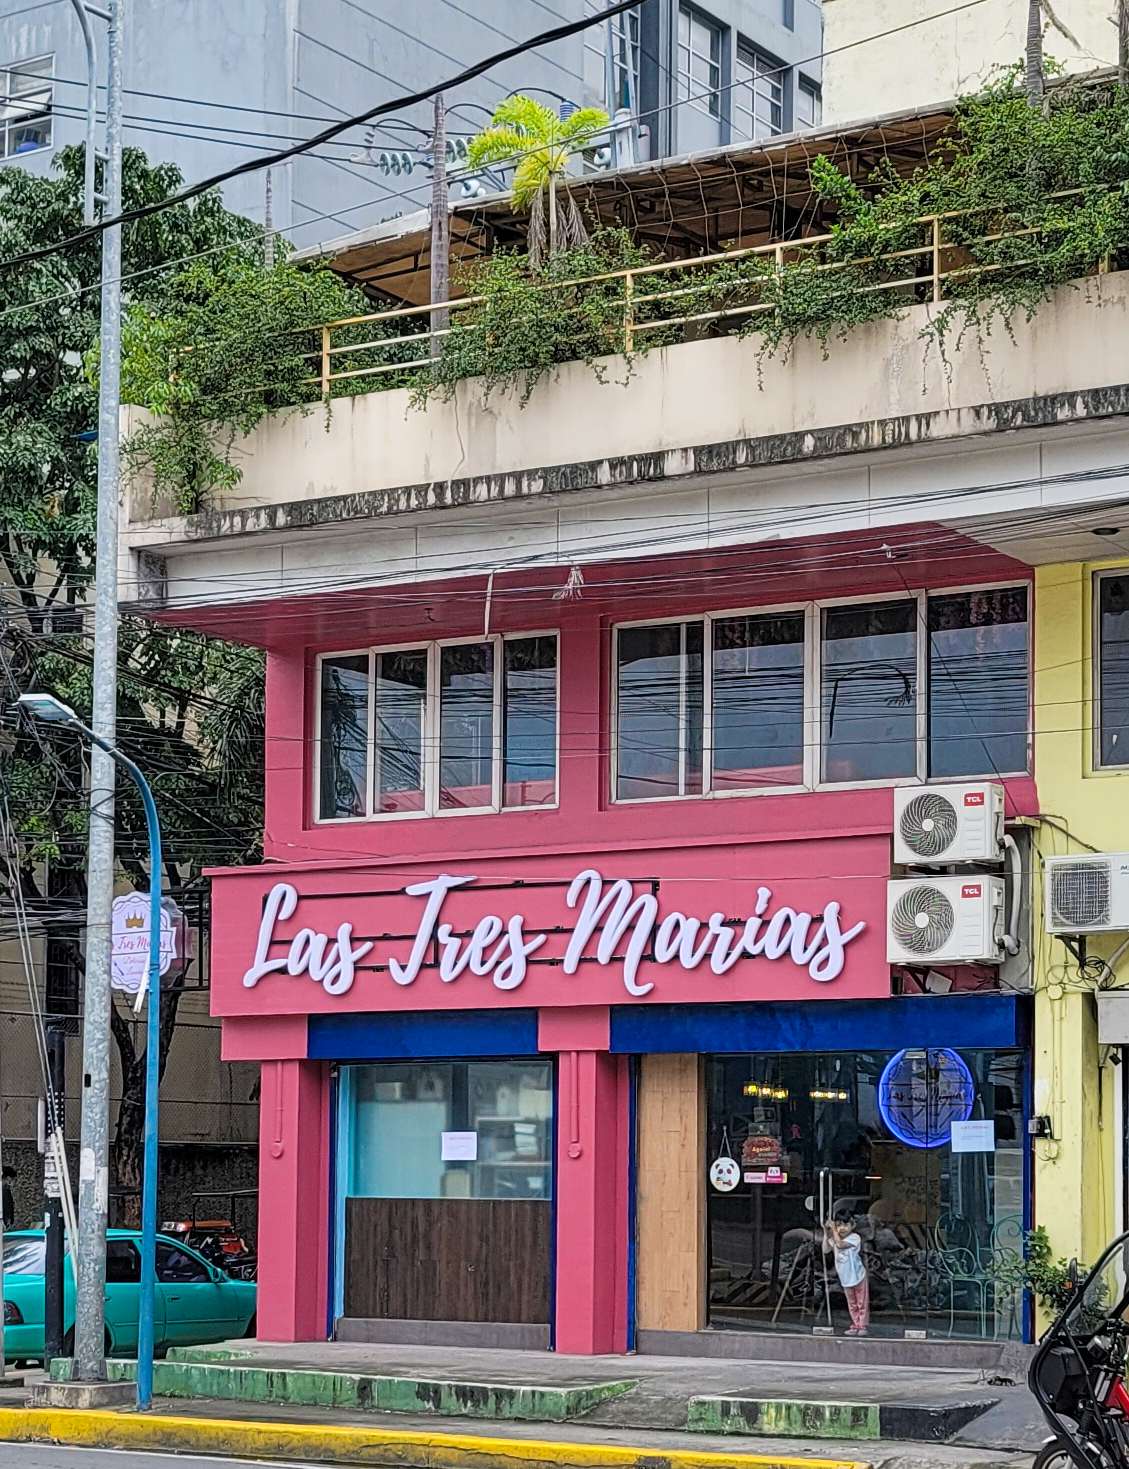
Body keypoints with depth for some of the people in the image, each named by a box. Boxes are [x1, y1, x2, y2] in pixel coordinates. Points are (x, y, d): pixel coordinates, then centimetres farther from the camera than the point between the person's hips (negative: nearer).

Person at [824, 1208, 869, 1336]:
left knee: (862, 1303, 4)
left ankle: (863, 1326, 11)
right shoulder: (835, 1238, 1)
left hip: (858, 1277, -6)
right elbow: (826, 1248, -7)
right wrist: (826, 1233, -13)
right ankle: (856, 1325, 23)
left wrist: (833, 1229, -26)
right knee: (852, 1305, 15)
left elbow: (840, 1244, -32)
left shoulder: (854, 1238, -19)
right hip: (845, 1279, 6)